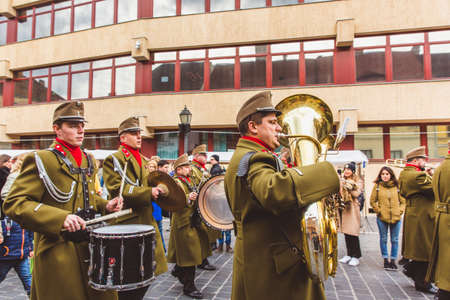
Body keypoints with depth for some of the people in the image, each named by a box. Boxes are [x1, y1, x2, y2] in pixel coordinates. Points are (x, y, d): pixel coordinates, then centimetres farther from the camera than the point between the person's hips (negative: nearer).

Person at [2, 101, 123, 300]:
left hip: (91, 246, 6)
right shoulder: (41, 160, -10)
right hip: (58, 252, -6)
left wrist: (104, 205, 3)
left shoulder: (88, 160, 12)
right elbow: (13, 203, -16)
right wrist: (59, 218, -29)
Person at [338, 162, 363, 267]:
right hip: (343, 208, 5)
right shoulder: (341, 180, 13)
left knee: (353, 232, -6)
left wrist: (347, 186, -21)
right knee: (346, 232, 8)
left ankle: (356, 256, 4)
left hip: (352, 209, -5)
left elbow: (356, 193, -14)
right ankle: (349, 254, 18)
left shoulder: (358, 181, 0)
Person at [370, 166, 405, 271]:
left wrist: (400, 211, -3)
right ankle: (385, 260, 22)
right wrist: (378, 210, -5)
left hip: (396, 218, 1)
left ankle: (393, 260, 19)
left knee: (394, 240, 7)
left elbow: (403, 201, 9)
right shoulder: (377, 186, 0)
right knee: (383, 239, 9)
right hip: (382, 218, -1)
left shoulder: (397, 186, 3)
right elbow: (372, 201, 4)